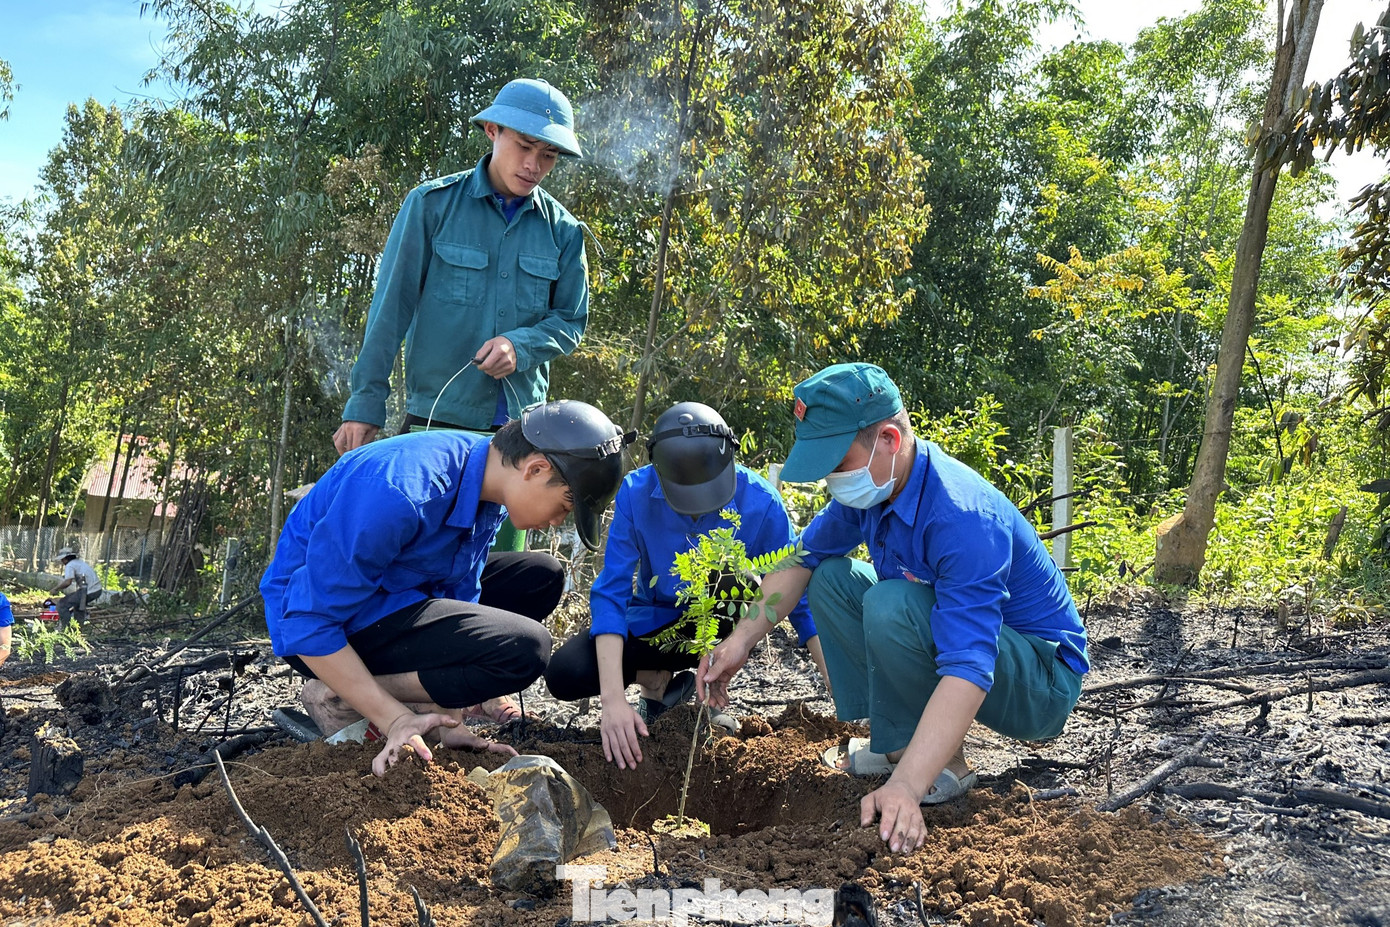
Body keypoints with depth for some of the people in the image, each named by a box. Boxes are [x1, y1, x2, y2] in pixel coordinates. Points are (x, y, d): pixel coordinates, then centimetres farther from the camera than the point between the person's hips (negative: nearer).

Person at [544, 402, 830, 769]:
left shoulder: (760, 501, -22)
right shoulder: (636, 493, -21)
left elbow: (802, 595, -17)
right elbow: (610, 593, -22)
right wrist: (613, 699, -33)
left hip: (722, 624, -1)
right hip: (654, 622, 1)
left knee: (732, 581, -36)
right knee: (564, 674, -24)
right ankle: (661, 678, 4)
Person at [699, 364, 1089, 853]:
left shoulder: (961, 517, -34)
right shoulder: (872, 483, -7)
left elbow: (968, 672, -41)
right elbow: (803, 557, 10)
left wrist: (906, 786, -48)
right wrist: (741, 639, -1)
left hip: (1042, 682, -8)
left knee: (890, 606, -32)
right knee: (831, 579, 3)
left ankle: (942, 764, -12)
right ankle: (895, 742, 2)